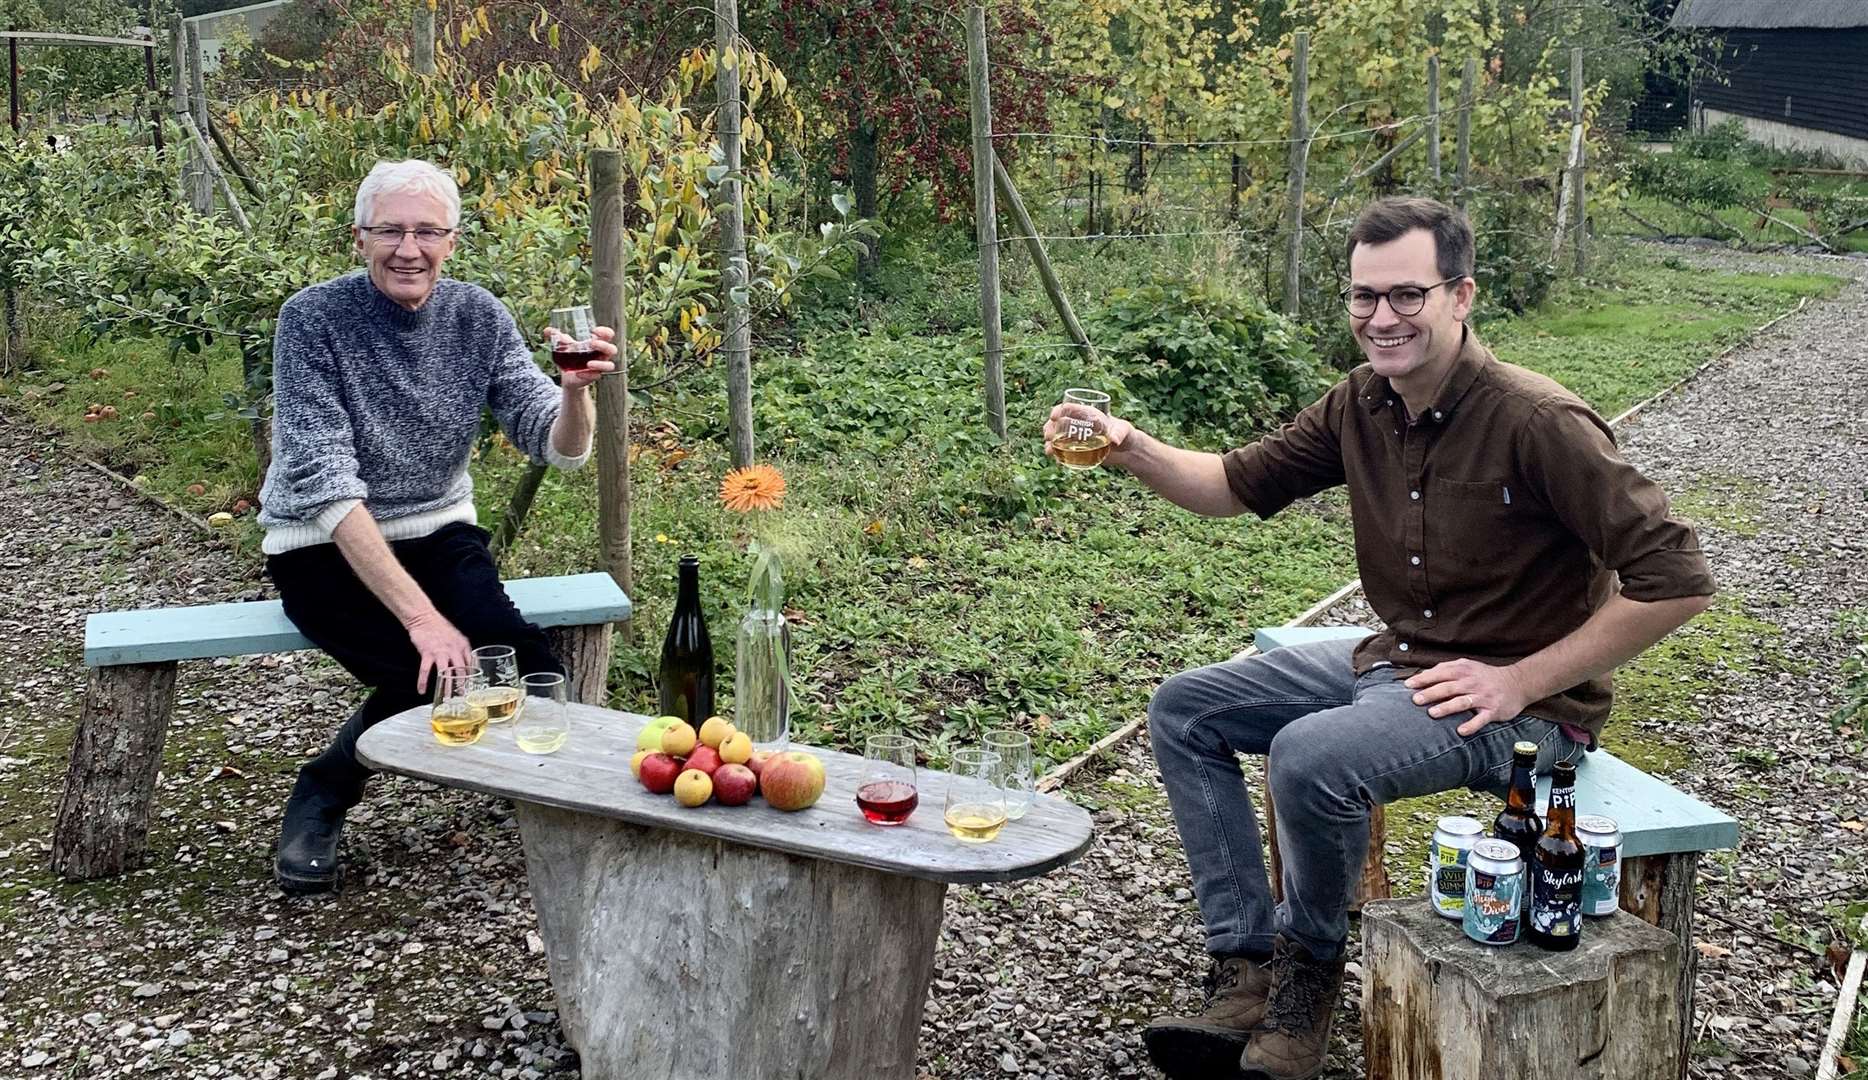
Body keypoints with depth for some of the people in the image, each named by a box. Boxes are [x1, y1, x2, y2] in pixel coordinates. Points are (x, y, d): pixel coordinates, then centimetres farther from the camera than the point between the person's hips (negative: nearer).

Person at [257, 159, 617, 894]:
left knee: (526, 669, -24)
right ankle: (319, 797, -1)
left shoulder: (479, 317, -3)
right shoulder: (313, 319, -15)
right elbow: (326, 485, -23)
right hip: (326, 549, -3)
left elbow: (560, 447, -8)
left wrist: (576, 390, -33)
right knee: (433, 668, -28)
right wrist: (420, 613, -32)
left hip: (436, 535, 3)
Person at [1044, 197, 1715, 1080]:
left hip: (1523, 702, -8)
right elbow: (1240, 484, 10)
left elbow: (1676, 581, -22)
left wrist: (1522, 681, -20)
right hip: (1395, 661, 8)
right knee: (1183, 711, 1)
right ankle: (1245, 976, -3)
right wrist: (1131, 449, -10)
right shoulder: (1361, 406, -1)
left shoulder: (1537, 423, -22)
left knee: (1311, 756, -32)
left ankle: (1310, 970, -2)